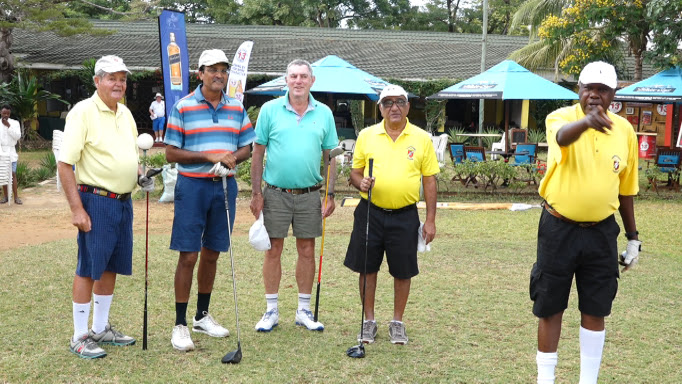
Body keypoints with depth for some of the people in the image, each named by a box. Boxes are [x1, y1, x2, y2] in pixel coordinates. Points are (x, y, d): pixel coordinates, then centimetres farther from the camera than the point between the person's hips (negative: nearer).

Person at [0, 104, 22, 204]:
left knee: (13, 174, -3)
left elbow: (18, 136, -7)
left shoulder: (15, 123, 3)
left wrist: (8, 126, -12)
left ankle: (16, 197, -3)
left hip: (11, 151, -1)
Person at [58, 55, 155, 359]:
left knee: (111, 267, 14)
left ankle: (101, 329, 27)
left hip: (124, 202, 7)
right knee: (88, 270, 0)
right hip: (96, 201, -7)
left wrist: (141, 175, 4)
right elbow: (65, 164, -14)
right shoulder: (83, 112, -11)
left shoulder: (125, 113, 13)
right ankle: (80, 337, 11)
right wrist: (76, 208, -18)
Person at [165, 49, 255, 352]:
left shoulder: (236, 108, 10)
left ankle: (202, 316, 27)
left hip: (225, 186, 4)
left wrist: (233, 157, -10)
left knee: (212, 254, 12)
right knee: (188, 256, -5)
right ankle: (180, 324, 5)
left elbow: (246, 147, 13)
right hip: (193, 186, -4)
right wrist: (209, 156, -16)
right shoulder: (183, 107, -3)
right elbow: (171, 153, -5)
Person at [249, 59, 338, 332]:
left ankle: (304, 310, 20)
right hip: (275, 193, -1)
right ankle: (271, 311, 16)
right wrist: (256, 192, -4)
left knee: (307, 251, 8)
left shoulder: (324, 113, 5)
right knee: (273, 250, 4)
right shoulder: (270, 110, 0)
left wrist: (330, 194, 3)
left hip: (310, 194, 2)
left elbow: (329, 157, 9)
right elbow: (258, 153, 1)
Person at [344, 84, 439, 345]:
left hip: (405, 216, -1)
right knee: (367, 269, 7)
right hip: (370, 213, 1)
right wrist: (361, 182, -15)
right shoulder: (366, 136, 4)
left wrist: (430, 220, 0)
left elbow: (429, 180, 3)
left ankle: (397, 323, 24)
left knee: (403, 272, 7)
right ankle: (369, 321, 23)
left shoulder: (422, 139, 2)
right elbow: (355, 172, 10)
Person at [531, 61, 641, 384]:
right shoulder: (561, 117, -10)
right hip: (559, 229, -2)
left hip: (601, 232, 3)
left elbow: (626, 188, 11)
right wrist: (587, 121, -59)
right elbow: (563, 137, -37)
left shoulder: (624, 130, 1)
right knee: (550, 308, 8)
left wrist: (633, 237, 14)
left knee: (595, 311, 9)